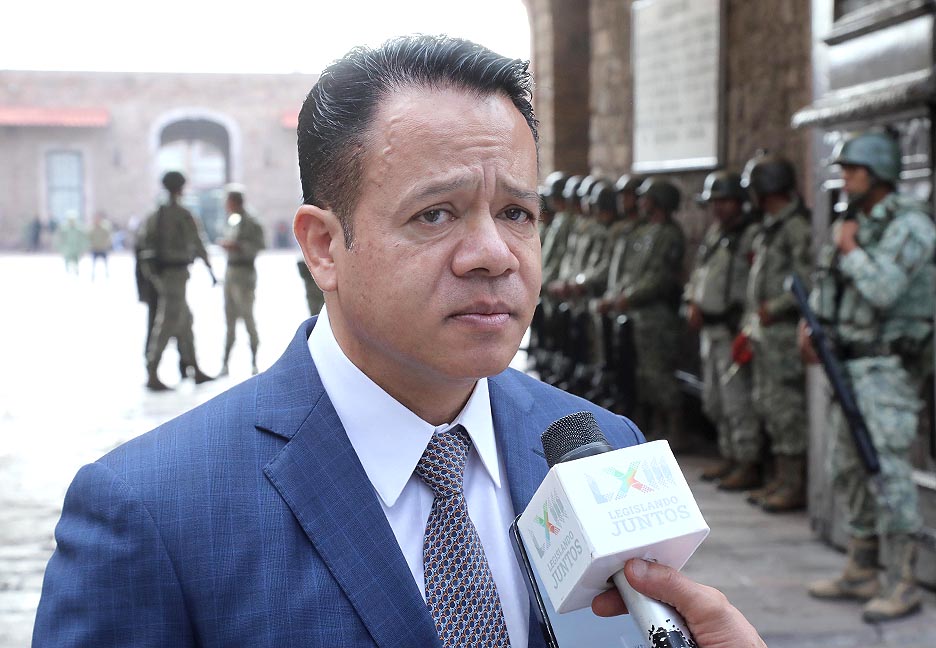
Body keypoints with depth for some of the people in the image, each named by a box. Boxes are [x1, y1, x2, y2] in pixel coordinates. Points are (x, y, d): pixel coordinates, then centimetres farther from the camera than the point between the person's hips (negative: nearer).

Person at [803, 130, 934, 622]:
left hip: (887, 366, -10)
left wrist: (849, 248, -11)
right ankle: (861, 572, 24)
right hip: (852, 364, 10)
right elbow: (826, 282, 22)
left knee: (887, 471, -10)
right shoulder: (856, 223, 15)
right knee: (848, 469, 14)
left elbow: (882, 289, -25)